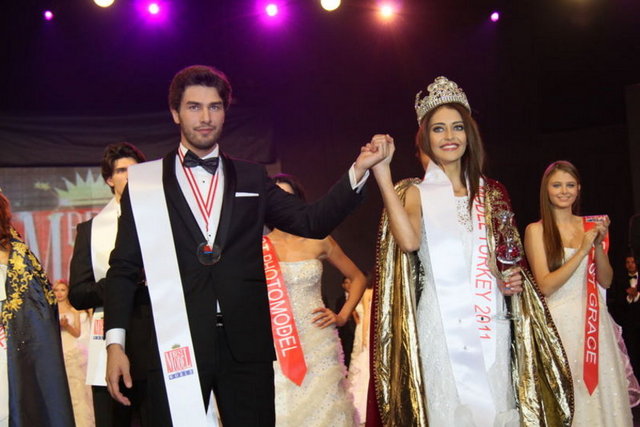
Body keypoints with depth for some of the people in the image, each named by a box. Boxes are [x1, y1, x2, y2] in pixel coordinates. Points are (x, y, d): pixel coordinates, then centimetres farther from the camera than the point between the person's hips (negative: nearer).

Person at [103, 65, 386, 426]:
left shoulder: (252, 178, 12)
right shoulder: (145, 182, 5)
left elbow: (313, 222, 5)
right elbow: (124, 268, 4)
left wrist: (358, 171, -7)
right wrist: (115, 342, -5)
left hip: (247, 344, 2)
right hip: (175, 344, -2)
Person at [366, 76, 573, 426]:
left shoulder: (491, 194, 12)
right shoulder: (416, 193, 1)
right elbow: (409, 241, -22)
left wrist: (512, 281, 0)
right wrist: (383, 175, -23)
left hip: (491, 329, 4)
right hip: (442, 329, -3)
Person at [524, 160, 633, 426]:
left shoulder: (590, 225, 9)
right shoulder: (536, 230, -4)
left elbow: (606, 281, 8)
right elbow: (545, 286, -11)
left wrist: (599, 244, -7)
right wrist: (582, 251, -16)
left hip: (594, 321, 4)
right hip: (560, 322, -4)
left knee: (601, 391, 8)